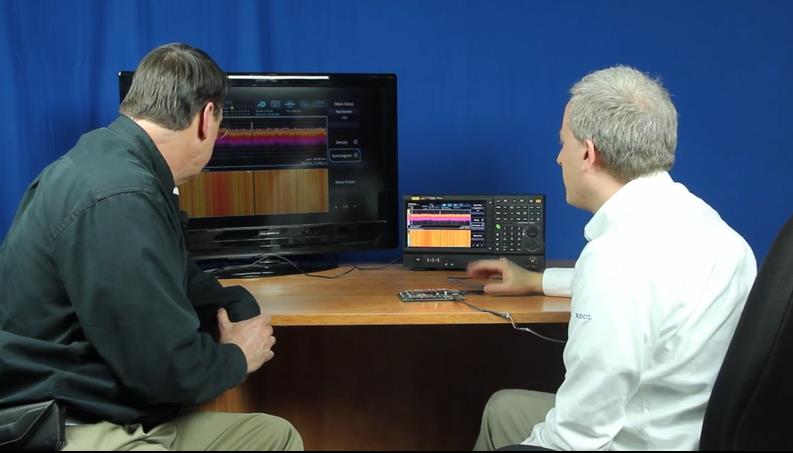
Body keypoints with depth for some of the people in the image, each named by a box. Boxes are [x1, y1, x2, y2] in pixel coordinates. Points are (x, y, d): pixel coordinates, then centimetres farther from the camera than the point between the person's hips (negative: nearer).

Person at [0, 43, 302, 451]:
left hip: (120, 416, 10)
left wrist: (242, 312, 7)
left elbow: (181, 283, 22)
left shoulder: (116, 164, 8)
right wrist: (236, 357, -4)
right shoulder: (118, 198, -24)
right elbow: (169, 367, -23)